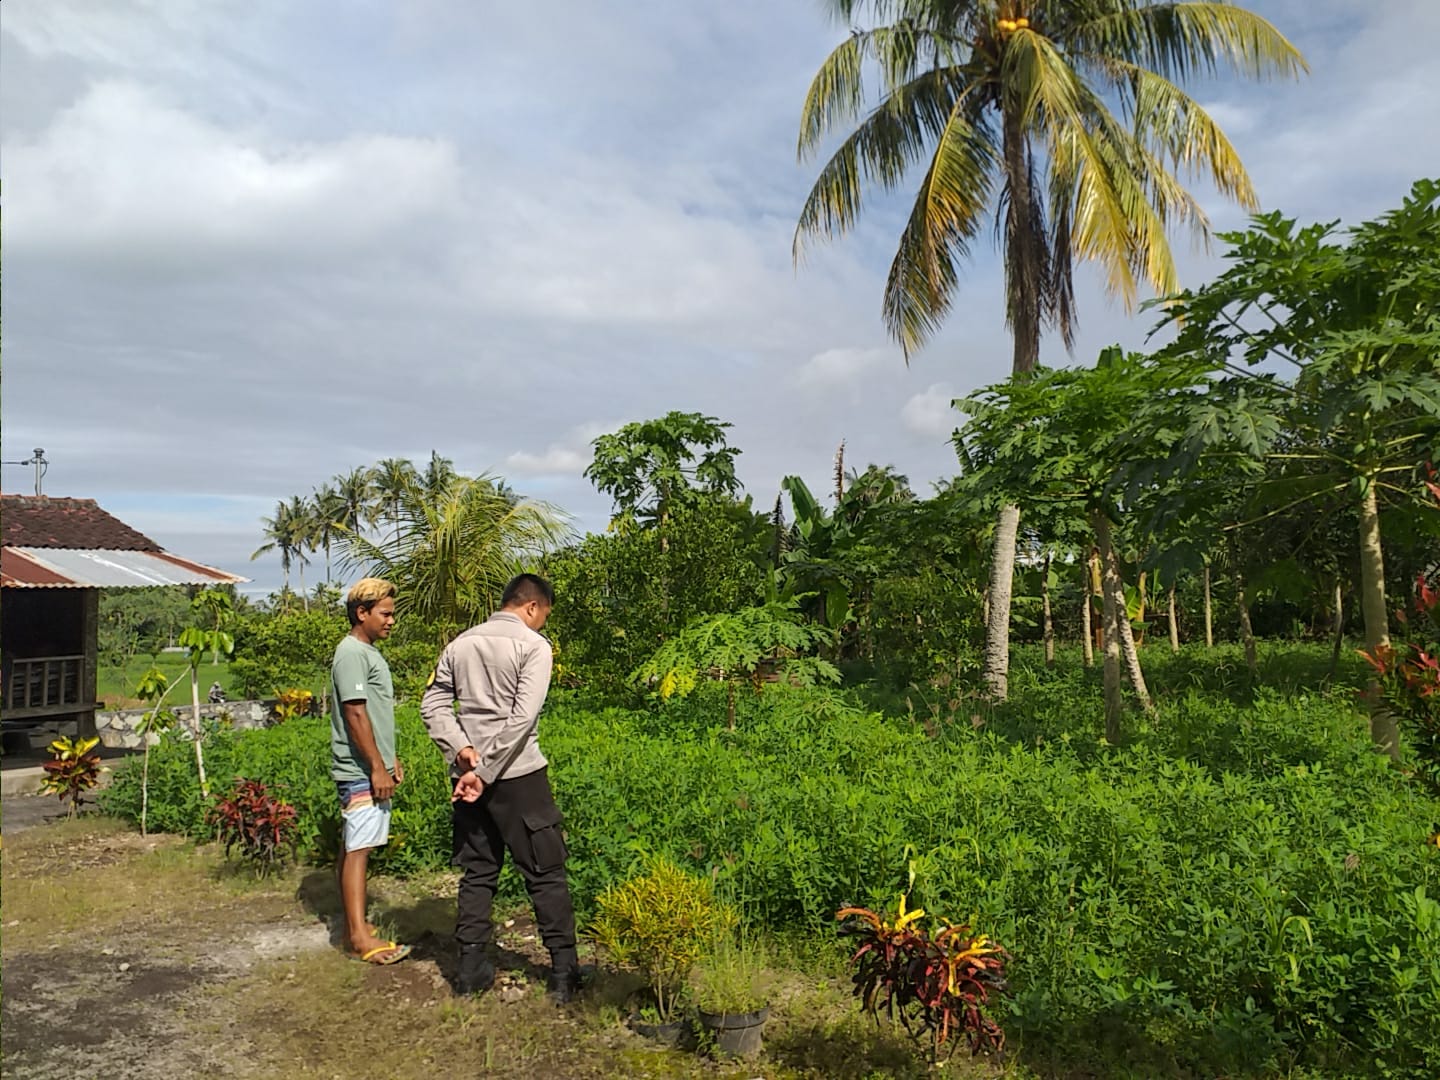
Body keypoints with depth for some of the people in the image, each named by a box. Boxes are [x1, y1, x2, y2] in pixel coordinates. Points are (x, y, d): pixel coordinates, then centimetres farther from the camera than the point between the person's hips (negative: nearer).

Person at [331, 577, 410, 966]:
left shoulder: (368, 652, 15)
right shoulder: (351, 653, -16)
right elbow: (355, 715, -21)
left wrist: (390, 760, 22)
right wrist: (377, 768, -20)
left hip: (370, 769, 10)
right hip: (361, 771, -10)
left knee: (353, 847, 14)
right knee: (357, 849, -6)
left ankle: (353, 925, 22)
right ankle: (360, 937, -3)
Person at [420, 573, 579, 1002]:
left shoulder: (460, 644, 11)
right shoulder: (533, 645, -8)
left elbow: (433, 704, 7)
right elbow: (522, 717, -18)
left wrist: (462, 750, -5)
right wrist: (486, 772, -15)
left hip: (469, 774, 6)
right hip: (518, 775, -6)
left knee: (477, 873, 15)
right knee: (546, 873, 4)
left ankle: (472, 969, 19)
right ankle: (564, 972, 8)